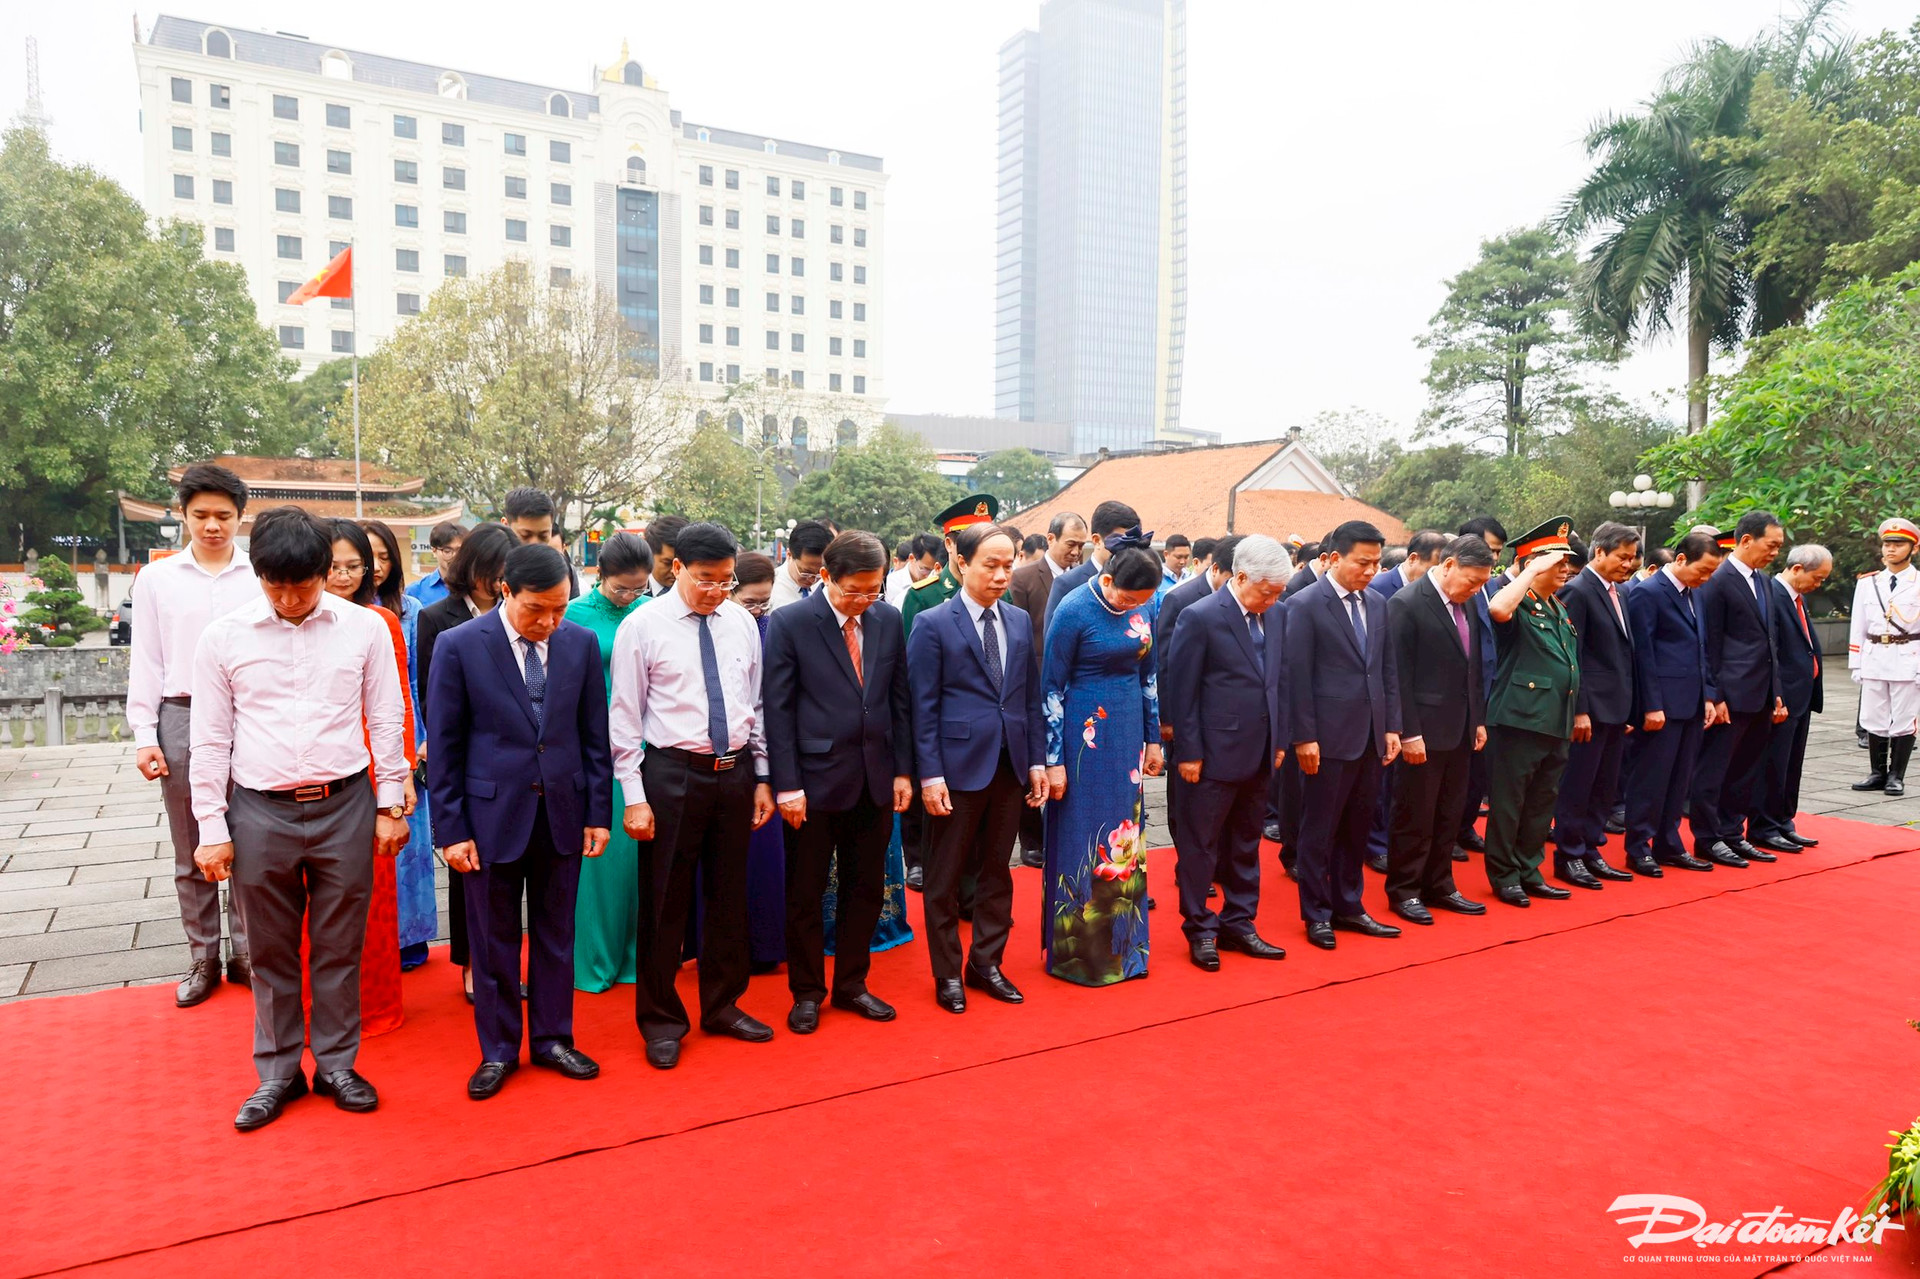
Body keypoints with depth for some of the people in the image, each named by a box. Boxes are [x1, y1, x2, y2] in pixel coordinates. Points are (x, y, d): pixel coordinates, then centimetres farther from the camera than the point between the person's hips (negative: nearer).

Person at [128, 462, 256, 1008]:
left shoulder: (259, 578, 1)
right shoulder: (157, 578, 6)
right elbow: (146, 661, 7)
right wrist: (144, 735, 2)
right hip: (181, 720, 2)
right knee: (191, 853, 9)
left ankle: (246, 953, 17)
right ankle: (203, 958, 21)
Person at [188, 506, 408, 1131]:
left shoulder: (365, 628, -2)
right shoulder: (224, 637, -1)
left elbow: (386, 722, 4)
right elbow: (211, 740, 4)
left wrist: (391, 805, 4)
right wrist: (212, 828, 2)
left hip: (345, 805, 0)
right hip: (260, 813, 1)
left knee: (339, 946, 10)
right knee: (272, 952, 12)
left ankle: (336, 1063, 26)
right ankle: (278, 1072, 28)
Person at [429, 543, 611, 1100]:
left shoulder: (582, 643, -1)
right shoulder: (459, 646, -8)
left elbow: (594, 735, 4)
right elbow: (445, 746, -5)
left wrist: (598, 813, 2)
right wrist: (453, 829, -6)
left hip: (562, 811, 2)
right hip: (492, 813, -2)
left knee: (555, 934, 13)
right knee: (494, 940, 10)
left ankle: (552, 1039, 29)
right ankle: (498, 1050, 27)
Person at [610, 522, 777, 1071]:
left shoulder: (742, 622, 4)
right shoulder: (643, 626, -8)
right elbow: (625, 717, -7)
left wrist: (762, 777, 9)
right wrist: (634, 796, -10)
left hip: (735, 773, 4)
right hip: (673, 773, -4)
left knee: (729, 894, 14)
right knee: (664, 901, 5)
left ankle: (722, 1005, 32)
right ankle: (661, 1019, 23)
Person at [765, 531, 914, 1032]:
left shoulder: (889, 619, 3)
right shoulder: (789, 624, -9)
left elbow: (899, 698, 8)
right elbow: (779, 709, -9)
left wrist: (903, 770, 5)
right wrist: (787, 785, -13)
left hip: (875, 779, 4)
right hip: (815, 779, -4)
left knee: (866, 888, 14)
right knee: (805, 893, 9)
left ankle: (851, 984, 31)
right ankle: (807, 992, 26)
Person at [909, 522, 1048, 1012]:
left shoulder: (1020, 622, 8)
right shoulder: (933, 625, -7)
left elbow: (1031, 697, 11)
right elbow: (922, 707, -9)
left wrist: (1037, 760, 6)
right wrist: (930, 775, -13)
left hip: (1011, 766, 5)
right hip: (958, 767, -5)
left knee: (996, 871, 14)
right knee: (945, 877, 7)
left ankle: (986, 963, 29)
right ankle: (947, 974, 21)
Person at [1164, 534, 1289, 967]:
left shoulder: (1275, 616, 6)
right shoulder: (1200, 617, -13)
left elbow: (1280, 680, 13)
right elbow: (1182, 691, -12)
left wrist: (1279, 741, 11)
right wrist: (1189, 752, -12)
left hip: (1259, 754, 7)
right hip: (1215, 755, -6)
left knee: (1246, 845, 16)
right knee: (1201, 846, 5)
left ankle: (1238, 924, 29)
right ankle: (1199, 930, 19)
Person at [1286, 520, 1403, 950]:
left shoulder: (1378, 604, 10)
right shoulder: (1306, 605, -9)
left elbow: (1389, 669, 13)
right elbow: (1298, 676, -11)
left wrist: (1392, 726, 8)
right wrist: (1304, 737, -14)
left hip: (1371, 737, 6)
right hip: (1329, 737, -6)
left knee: (1357, 828, 15)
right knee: (1320, 830, 5)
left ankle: (1348, 906, 28)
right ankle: (1316, 914, 18)